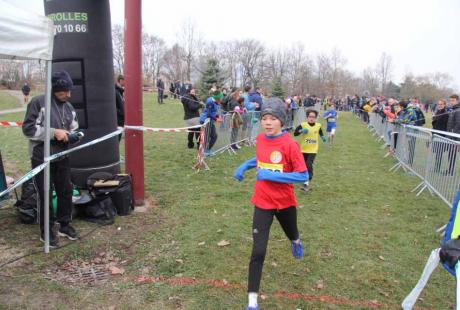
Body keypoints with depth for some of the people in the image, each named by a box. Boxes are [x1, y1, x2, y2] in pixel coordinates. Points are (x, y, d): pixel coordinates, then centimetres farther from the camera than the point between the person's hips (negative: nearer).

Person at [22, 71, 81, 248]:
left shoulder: (69, 107, 6)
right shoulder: (38, 102, -13)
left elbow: (74, 129, 16)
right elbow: (28, 129, -16)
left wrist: (71, 136, -6)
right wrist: (54, 132, -22)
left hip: (62, 157, 6)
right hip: (42, 158, -6)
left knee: (66, 191, 12)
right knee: (46, 195, 3)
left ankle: (64, 225, 30)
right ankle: (46, 232, 19)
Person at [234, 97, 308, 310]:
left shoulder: (290, 144, -20)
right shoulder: (260, 139, -3)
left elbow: (303, 175, -20)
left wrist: (272, 175, -28)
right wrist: (245, 165, -1)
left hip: (285, 202, -2)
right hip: (262, 203, 2)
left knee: (291, 235, 28)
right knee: (258, 252, -6)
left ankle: (296, 242, 69)